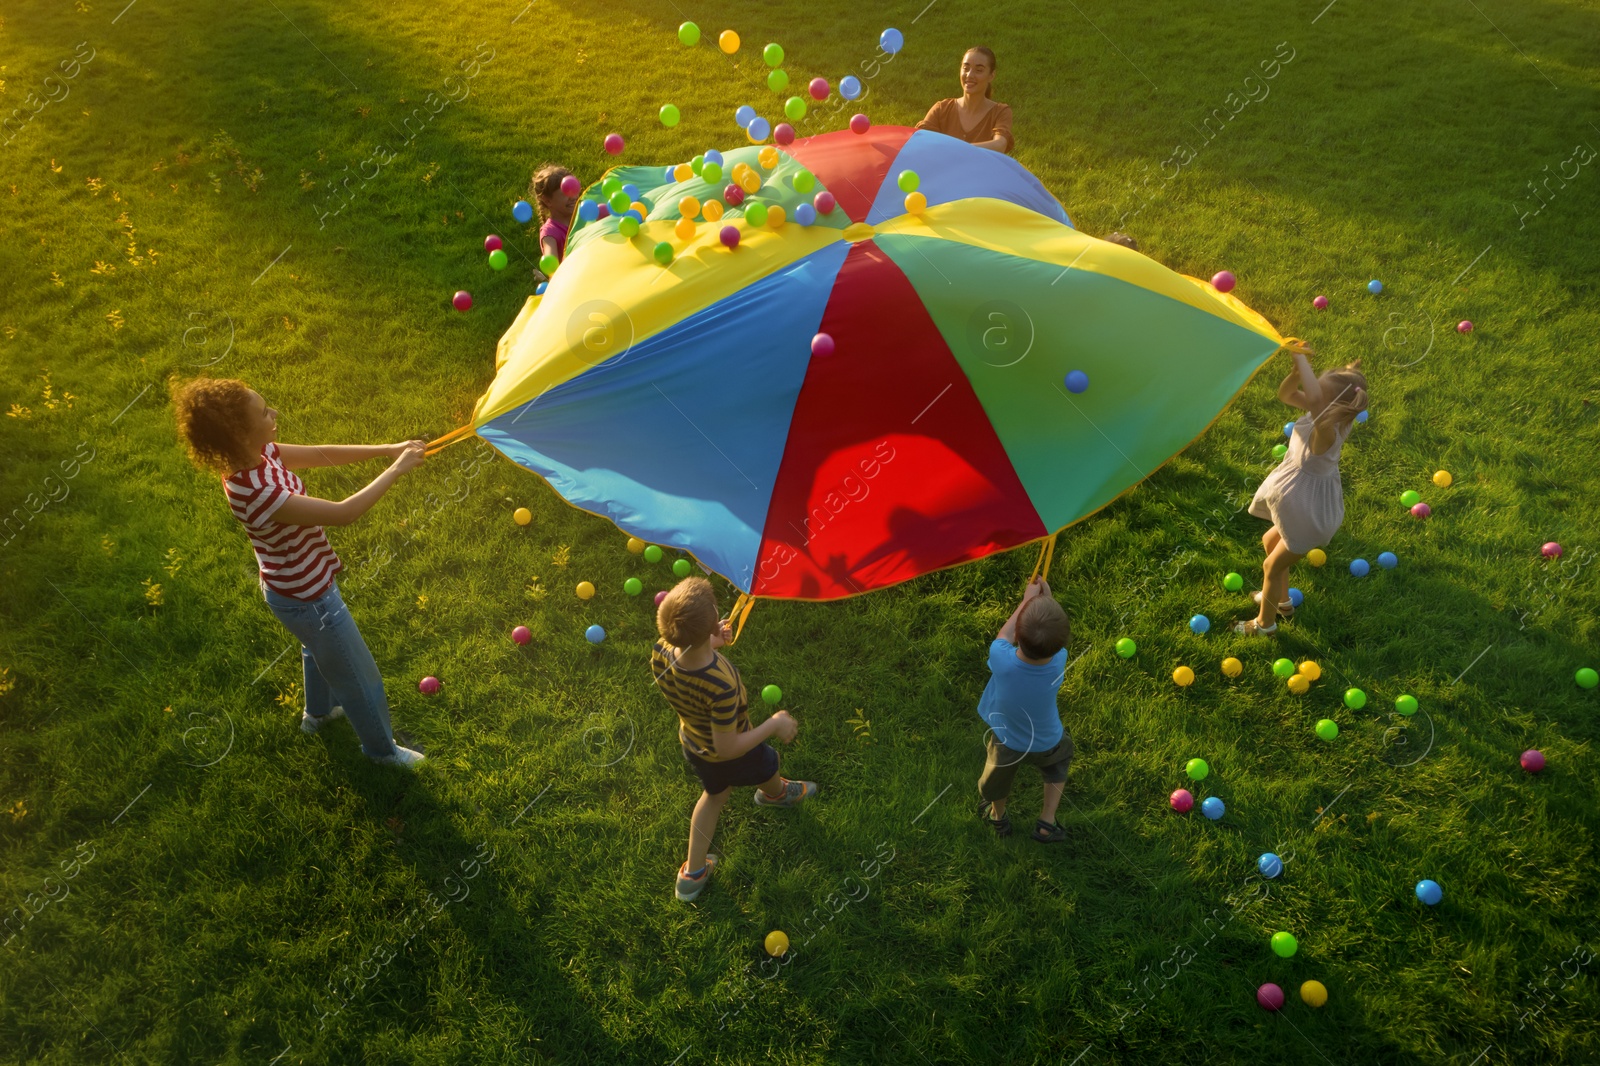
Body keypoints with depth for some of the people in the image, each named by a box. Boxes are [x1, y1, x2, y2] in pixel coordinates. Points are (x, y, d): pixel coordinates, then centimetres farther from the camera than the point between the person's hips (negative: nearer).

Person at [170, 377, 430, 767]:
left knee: (319, 647, 37)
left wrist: (389, 449, -13)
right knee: (359, 675, 15)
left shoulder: (257, 456, -15)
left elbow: (323, 454, -6)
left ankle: (318, 712, 64)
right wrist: (395, 470, -30)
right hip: (305, 597, -9)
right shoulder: (258, 495, -40)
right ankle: (381, 748, 40)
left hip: (297, 583, 9)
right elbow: (344, 513, -37)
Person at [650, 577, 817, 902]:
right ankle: (776, 793, 69)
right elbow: (728, 748, -35)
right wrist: (774, 724, -26)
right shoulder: (722, 686, -48)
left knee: (715, 793, 34)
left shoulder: (660, 653, -29)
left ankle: (692, 873, 46)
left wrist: (709, 644, -9)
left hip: (691, 743, 5)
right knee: (767, 765, 32)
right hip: (729, 756, -4)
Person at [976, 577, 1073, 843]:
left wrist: (1028, 598, -4)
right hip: (1047, 743, 0)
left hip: (1006, 742, 0)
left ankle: (998, 818, 58)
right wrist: (1048, 598, 1)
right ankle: (1046, 823, 40)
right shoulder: (1058, 662, -37)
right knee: (1059, 762, 34)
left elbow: (1004, 636, -15)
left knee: (1000, 774, 30)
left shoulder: (1002, 661, -41)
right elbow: (1053, 637, -10)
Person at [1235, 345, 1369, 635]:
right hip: (1303, 504, 9)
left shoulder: (1327, 430, -39)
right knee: (1270, 541, 31)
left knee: (1272, 566, 13)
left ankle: (1265, 622, 38)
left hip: (1311, 516, -9)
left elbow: (1313, 399, -59)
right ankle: (1280, 600, 53)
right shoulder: (1327, 414, -15)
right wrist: (1297, 369, -27)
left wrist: (1302, 360, -48)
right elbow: (1285, 394, -7)